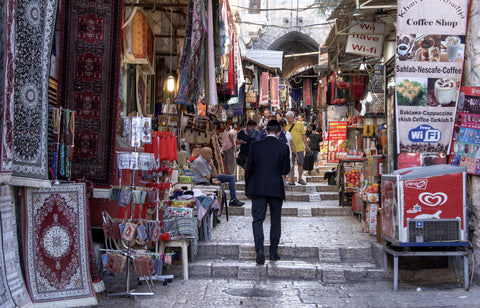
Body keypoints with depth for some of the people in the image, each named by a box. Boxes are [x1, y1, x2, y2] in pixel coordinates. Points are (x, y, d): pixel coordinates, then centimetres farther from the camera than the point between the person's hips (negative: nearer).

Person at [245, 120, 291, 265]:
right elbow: (285, 170, -3)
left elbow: (249, 168, 1)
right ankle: (273, 252, 18)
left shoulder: (255, 145, -2)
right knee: (275, 220, 13)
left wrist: (247, 187, 11)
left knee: (257, 219, 2)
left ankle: (260, 249, -17)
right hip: (276, 188, 0)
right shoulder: (283, 147, -5)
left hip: (258, 188, 0)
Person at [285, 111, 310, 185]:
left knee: (300, 163, 5)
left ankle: (300, 179, 16)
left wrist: (306, 145, 9)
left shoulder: (299, 124, 4)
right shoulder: (285, 126, 1)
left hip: (299, 147, 1)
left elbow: (303, 136, 10)